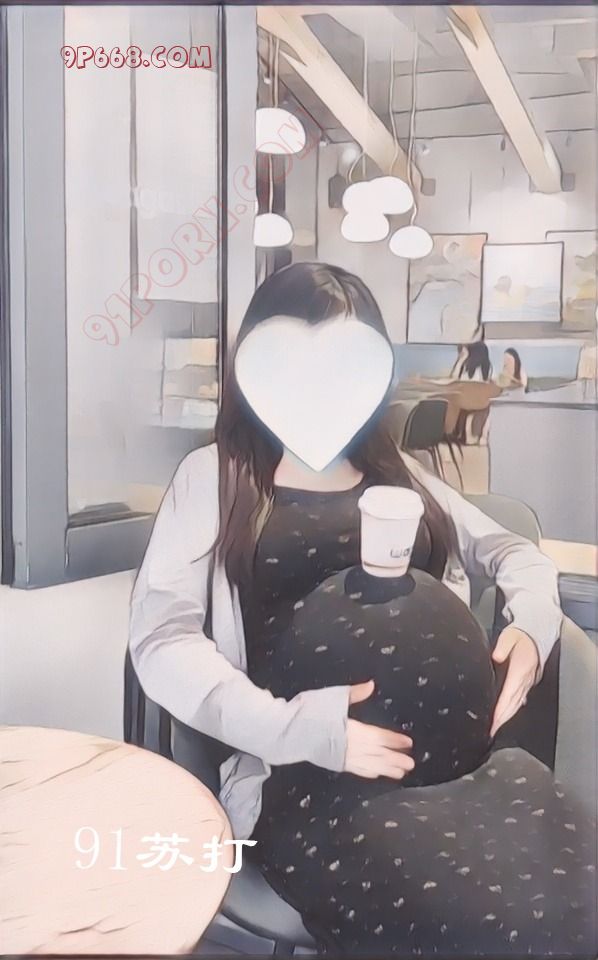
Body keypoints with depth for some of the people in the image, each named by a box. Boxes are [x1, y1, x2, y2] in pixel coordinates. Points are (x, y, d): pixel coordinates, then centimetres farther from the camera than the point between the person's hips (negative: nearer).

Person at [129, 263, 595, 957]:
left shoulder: (396, 472, 25)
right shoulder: (214, 474, 10)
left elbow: (512, 550, 29)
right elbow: (160, 639, -2)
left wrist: (532, 623, 4)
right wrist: (293, 728, -18)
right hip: (306, 772, -4)